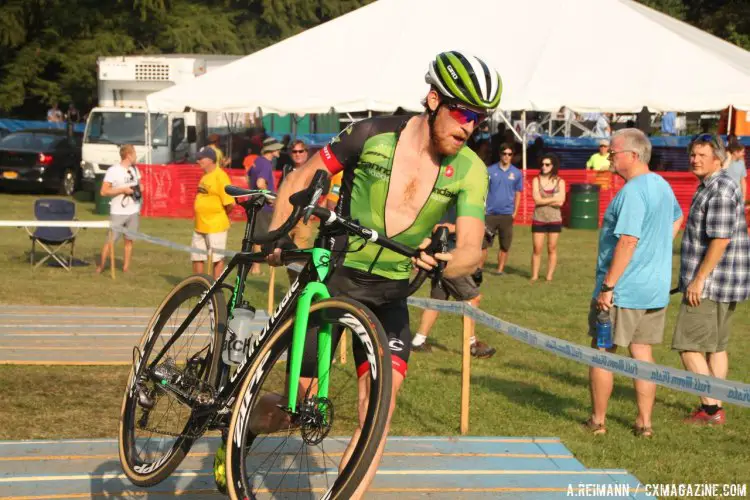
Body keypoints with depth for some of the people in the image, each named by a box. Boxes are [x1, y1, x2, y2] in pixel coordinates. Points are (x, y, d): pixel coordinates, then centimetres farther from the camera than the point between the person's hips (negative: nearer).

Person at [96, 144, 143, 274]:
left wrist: (139, 188, 1)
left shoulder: (134, 169, 10)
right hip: (118, 213, -6)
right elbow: (103, 191, -13)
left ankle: (126, 268, 14)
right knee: (110, 240, -4)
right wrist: (123, 190, -18)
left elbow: (138, 184, 25)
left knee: (129, 240, 7)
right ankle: (101, 266, 8)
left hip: (133, 211, 6)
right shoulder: (113, 171, -11)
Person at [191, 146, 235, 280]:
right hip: (200, 225, 9)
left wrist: (222, 214, -4)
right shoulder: (205, 176, 12)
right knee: (196, 258, 15)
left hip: (215, 226, -9)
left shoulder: (220, 176, -16)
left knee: (217, 259, 2)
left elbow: (230, 203, -20)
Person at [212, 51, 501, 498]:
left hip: (390, 294, 2)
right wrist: (277, 237, -11)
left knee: (381, 405, -11)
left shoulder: (470, 171, -8)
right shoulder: (374, 135, -12)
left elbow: (471, 252, -17)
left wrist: (440, 261, -40)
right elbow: (303, 176, 0)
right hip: (333, 276, -2)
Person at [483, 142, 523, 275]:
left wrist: (515, 212, 4)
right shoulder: (490, 170, 1)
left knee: (505, 245, 5)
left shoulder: (517, 173, 4)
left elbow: (518, 193, 10)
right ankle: (479, 268, 4)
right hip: (490, 213, -1)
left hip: (507, 214, 1)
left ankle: (500, 269, 15)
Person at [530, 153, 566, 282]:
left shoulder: (560, 182, 2)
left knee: (552, 249, 4)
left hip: (554, 220, 0)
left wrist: (544, 200, -11)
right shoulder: (536, 180, 1)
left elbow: (560, 202, -9)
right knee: (537, 249, -1)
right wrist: (554, 199, -11)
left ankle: (549, 277, 10)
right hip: (538, 219, 0)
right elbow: (537, 200, -11)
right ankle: (534, 276, 5)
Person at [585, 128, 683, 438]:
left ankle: (597, 421, 13)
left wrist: (607, 287, -24)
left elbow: (628, 241, -26)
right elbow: (676, 218, 31)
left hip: (623, 292, -8)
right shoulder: (662, 185, 10)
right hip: (655, 289, 8)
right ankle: (644, 423, 14)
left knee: (601, 353, 5)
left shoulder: (633, 192, -20)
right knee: (642, 353, 12)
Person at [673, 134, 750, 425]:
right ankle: (714, 409, 19)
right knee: (716, 346, 13)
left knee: (688, 346, -6)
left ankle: (710, 408, -5)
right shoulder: (711, 186, 15)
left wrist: (699, 279, -23)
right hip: (724, 285, 11)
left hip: (710, 283, -11)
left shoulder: (720, 189, -18)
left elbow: (721, 239, -24)